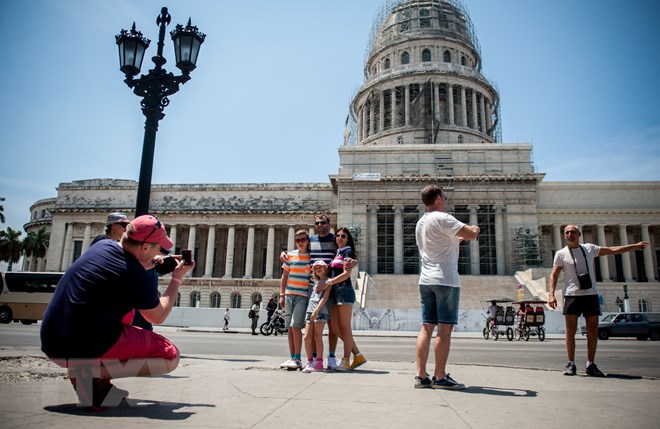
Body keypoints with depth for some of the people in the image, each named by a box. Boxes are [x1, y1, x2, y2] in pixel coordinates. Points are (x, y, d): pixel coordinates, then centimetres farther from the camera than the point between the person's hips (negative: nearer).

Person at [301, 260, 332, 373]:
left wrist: (316, 310, -17)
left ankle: (319, 362, -5)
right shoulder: (316, 282, 24)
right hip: (310, 311, 6)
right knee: (307, 337, -1)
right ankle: (310, 361, 5)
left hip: (321, 311, -6)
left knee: (317, 337, -8)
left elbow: (325, 297, -8)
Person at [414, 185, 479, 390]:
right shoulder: (442, 218, -8)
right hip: (445, 280, -8)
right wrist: (474, 229, 8)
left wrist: (459, 238, 27)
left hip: (426, 279, 8)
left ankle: (421, 375, 5)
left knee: (426, 328, 5)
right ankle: (440, 377, 1)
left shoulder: (421, 223, 18)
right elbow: (472, 234, -14)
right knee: (444, 329, -3)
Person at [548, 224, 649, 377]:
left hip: (591, 295, 3)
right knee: (570, 332, -2)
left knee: (593, 332, 5)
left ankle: (591, 365, 15)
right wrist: (551, 294, -10)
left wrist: (635, 246, 17)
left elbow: (612, 250, 18)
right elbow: (554, 275, 1)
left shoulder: (589, 248, 11)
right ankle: (571, 364, 8)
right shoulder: (561, 254, 2)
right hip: (572, 295, -3)